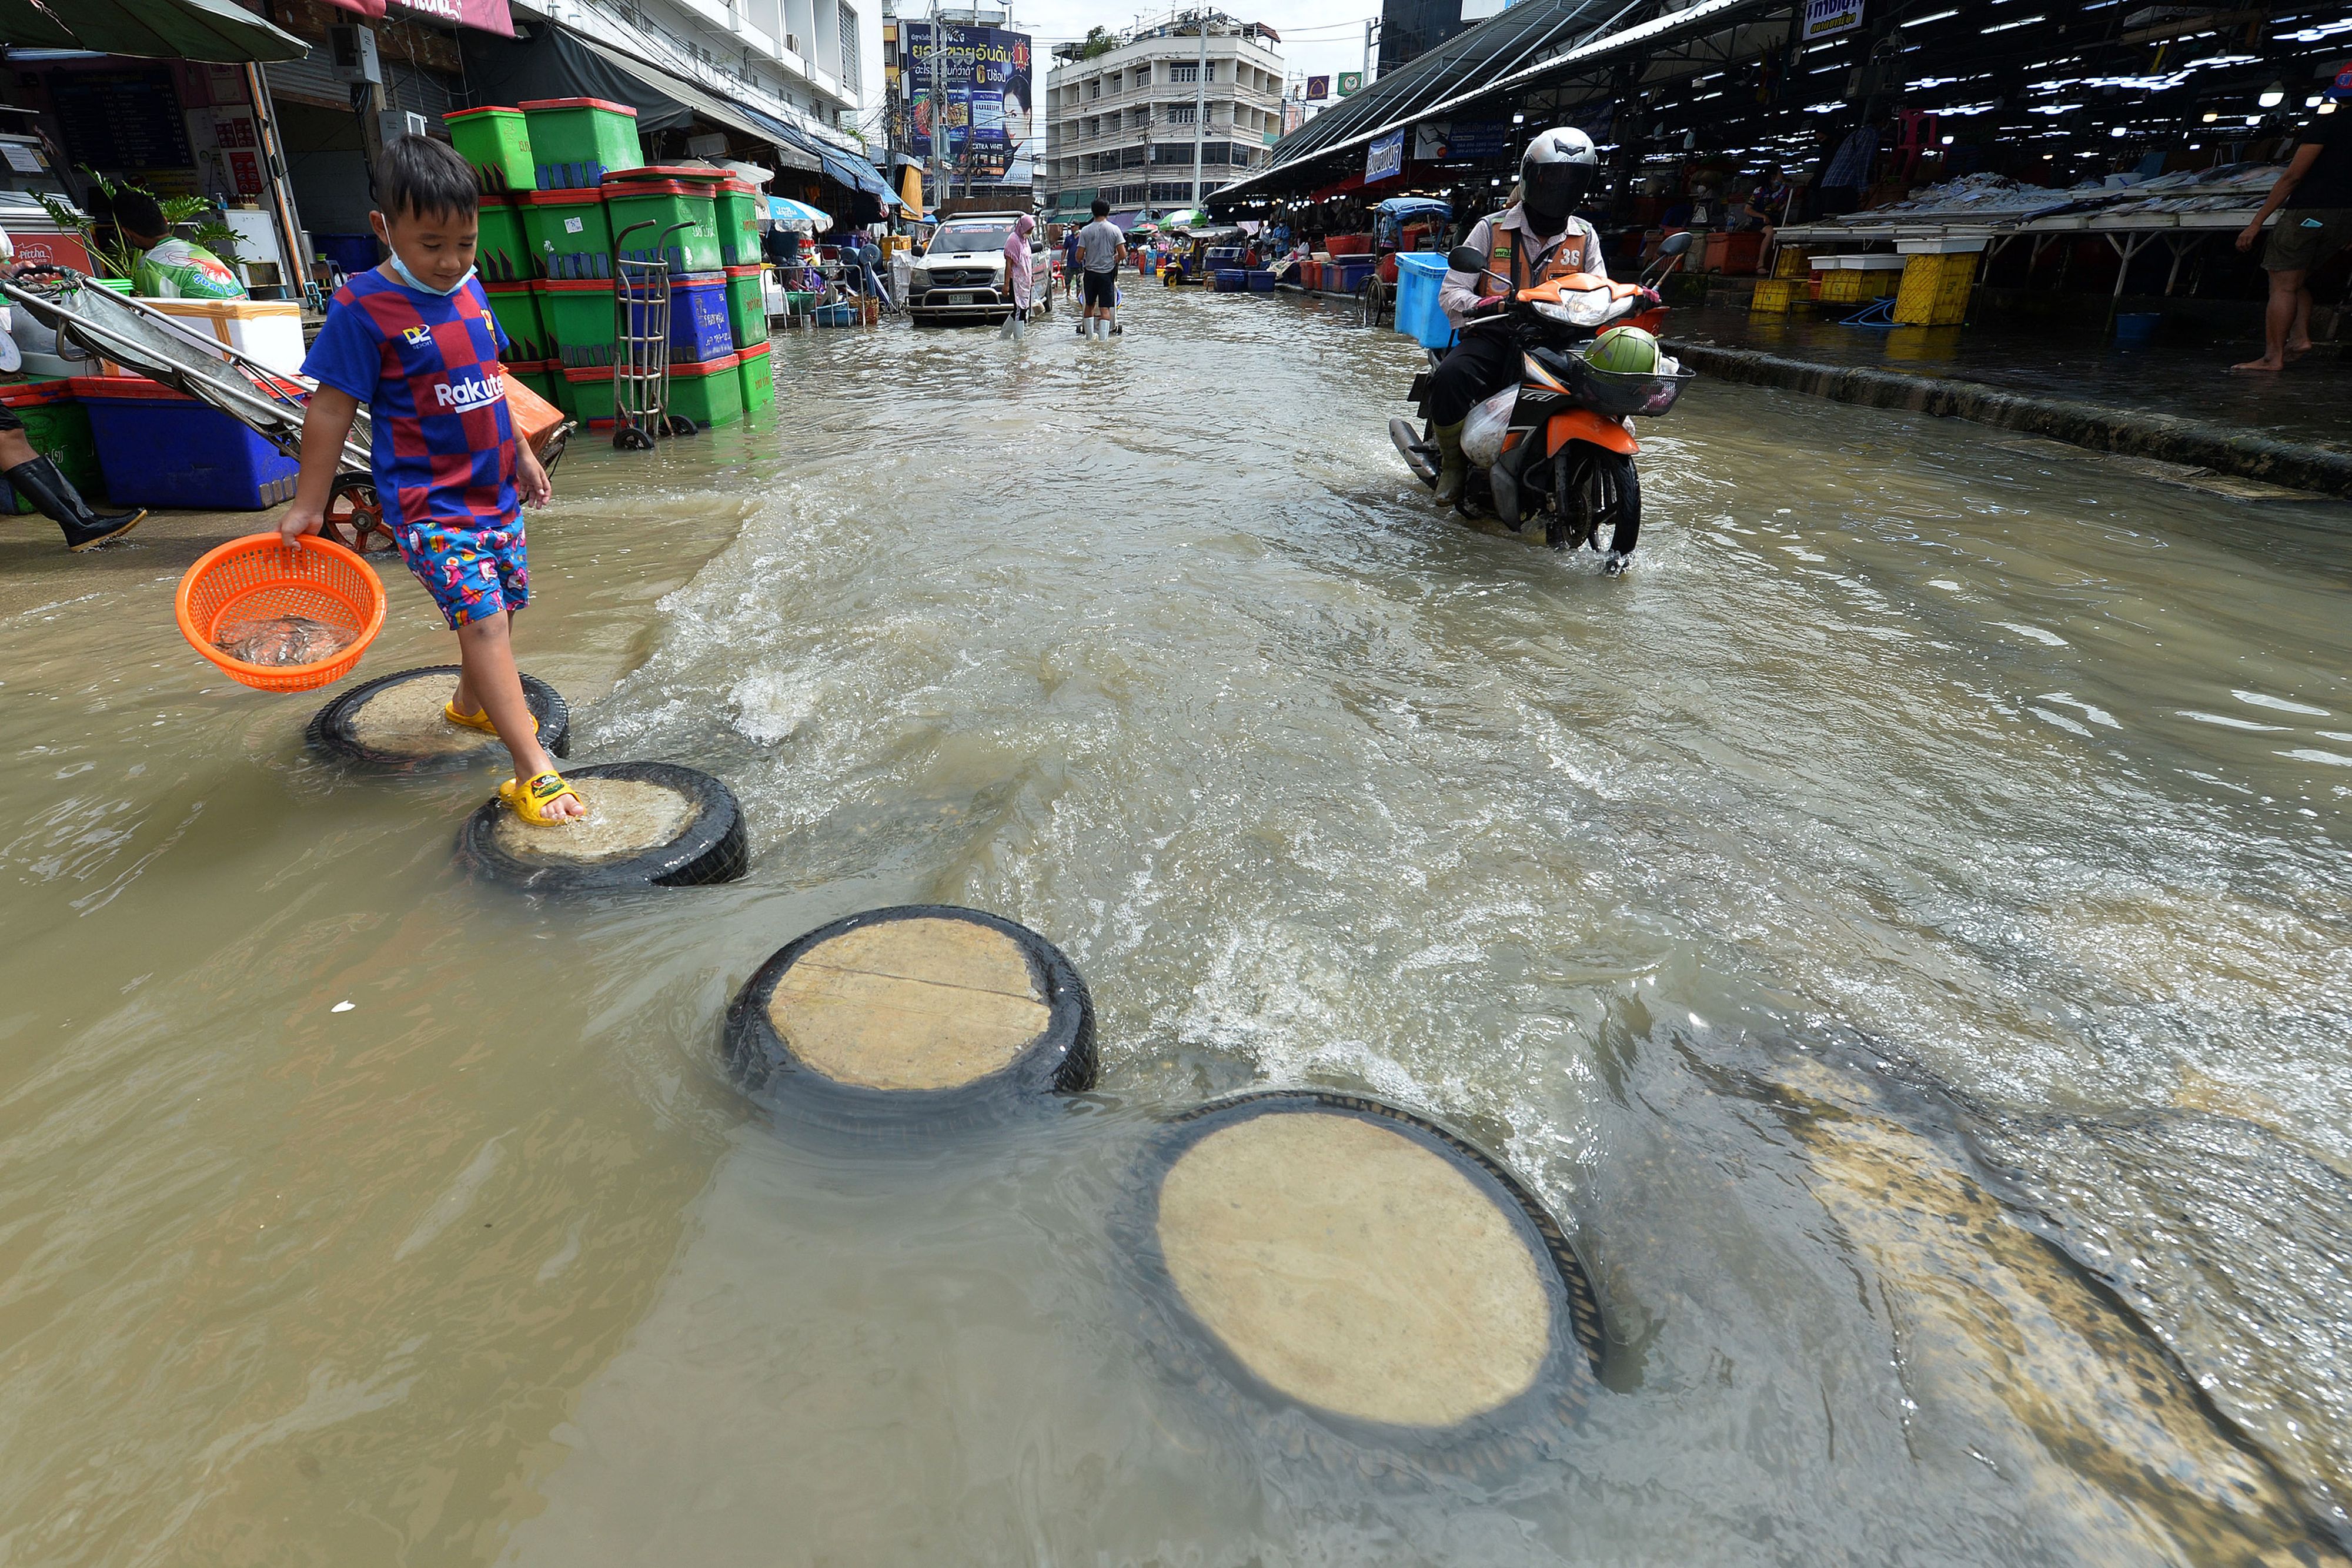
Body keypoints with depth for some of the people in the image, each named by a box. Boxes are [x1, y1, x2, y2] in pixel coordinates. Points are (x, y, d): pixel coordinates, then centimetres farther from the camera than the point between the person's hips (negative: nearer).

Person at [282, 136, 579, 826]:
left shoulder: (470, 290, 7)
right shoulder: (364, 308, -13)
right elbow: (331, 409, -9)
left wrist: (521, 455, 25)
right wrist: (309, 505, -6)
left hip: (494, 490, 7)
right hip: (428, 503, -7)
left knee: (505, 602, 16)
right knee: (483, 619, -17)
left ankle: (469, 702, 43)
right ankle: (533, 773, -22)